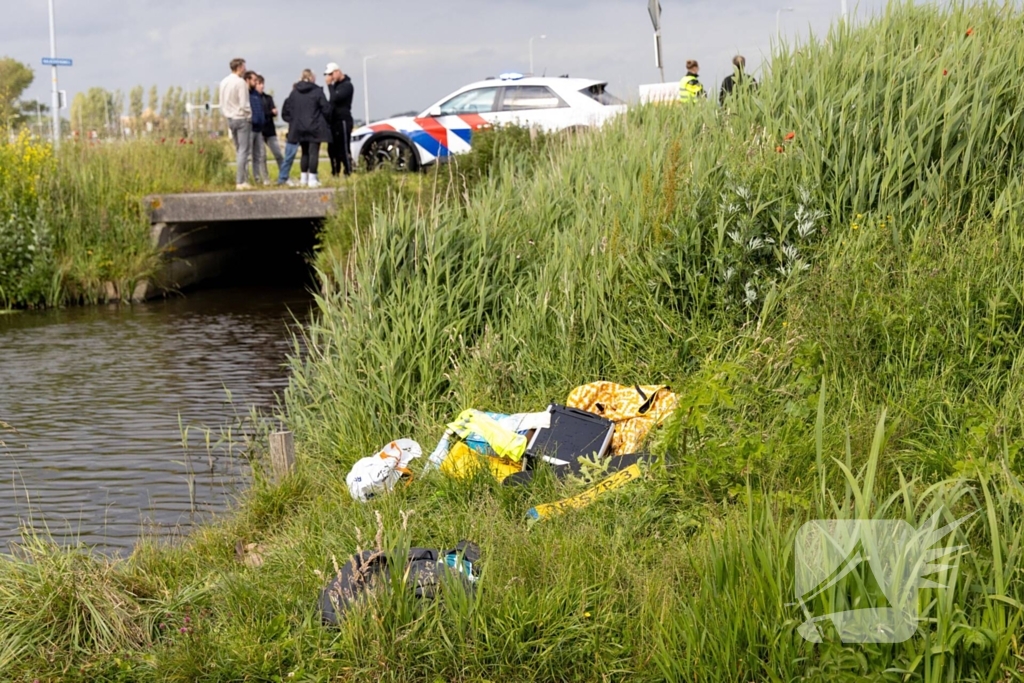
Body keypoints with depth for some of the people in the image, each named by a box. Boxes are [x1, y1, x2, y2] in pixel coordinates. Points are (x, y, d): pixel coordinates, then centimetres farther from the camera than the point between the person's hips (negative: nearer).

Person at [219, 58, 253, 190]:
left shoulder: (224, 82, 8)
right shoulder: (240, 82, -14)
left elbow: (222, 103, 11)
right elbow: (244, 104, -18)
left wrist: (226, 116, 18)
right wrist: (249, 115, -3)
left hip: (230, 119, 8)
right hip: (242, 118, -8)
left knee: (239, 150, 14)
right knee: (244, 150, -5)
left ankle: (243, 179, 14)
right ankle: (240, 181, -8)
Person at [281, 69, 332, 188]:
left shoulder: (294, 92, 5)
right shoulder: (317, 91, -7)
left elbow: (286, 110, 5)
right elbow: (326, 109, -8)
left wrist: (293, 120, 15)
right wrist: (324, 120, 8)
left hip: (299, 128, 5)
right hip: (315, 128, -5)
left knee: (305, 153, 15)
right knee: (313, 152, -3)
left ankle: (304, 178, 16)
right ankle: (312, 178, -8)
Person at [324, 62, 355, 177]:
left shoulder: (347, 85, -9)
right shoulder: (336, 85, 18)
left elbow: (336, 98, -22)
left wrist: (330, 85, -14)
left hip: (343, 121, -9)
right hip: (334, 121, 9)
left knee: (343, 149, -12)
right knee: (332, 149, 10)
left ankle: (348, 174, -11)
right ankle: (335, 174, 15)